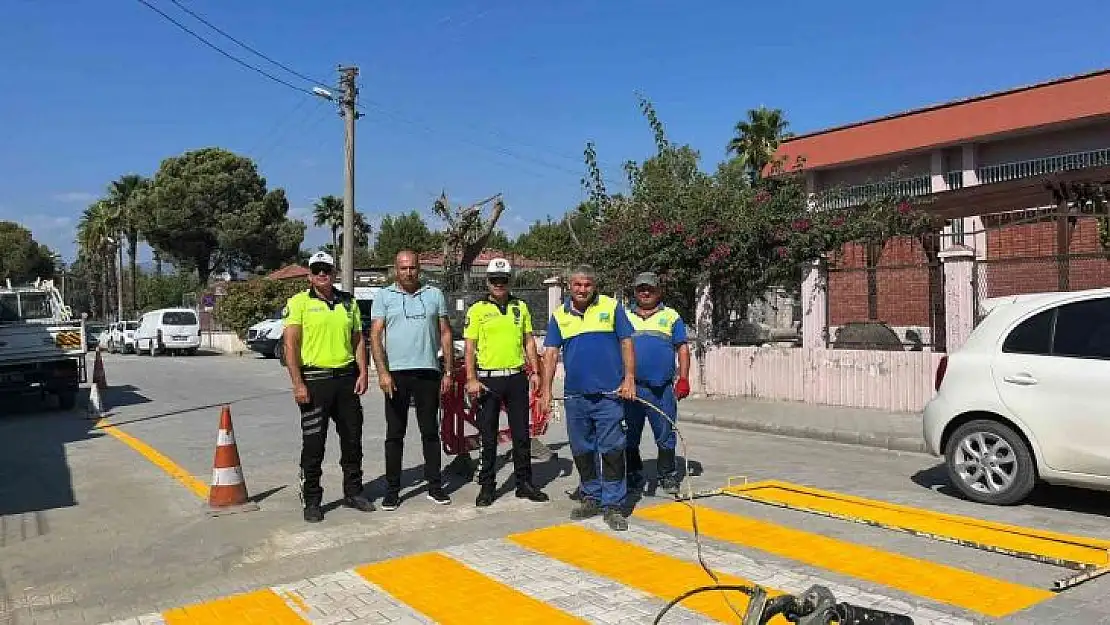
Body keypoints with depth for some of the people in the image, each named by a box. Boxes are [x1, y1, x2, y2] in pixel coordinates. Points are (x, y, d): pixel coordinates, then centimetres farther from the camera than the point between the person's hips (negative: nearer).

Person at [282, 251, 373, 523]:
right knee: (313, 444, 1)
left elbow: (358, 339, 15)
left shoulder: (348, 302, 12)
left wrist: (362, 373, 4)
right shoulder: (299, 302, -2)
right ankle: (311, 501, 12)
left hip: (347, 378, 5)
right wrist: (298, 383, -16)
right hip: (314, 379, -4)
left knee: (352, 438, 11)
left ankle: (353, 492, 26)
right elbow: (290, 345, -8)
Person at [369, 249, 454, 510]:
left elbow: (445, 334, 10)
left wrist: (448, 371, 4)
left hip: (428, 372, 1)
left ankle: (435, 486, 16)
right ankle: (392, 489, 12)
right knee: (395, 434, 5)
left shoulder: (434, 295, 9)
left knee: (430, 431, 8)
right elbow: (375, 337, -2)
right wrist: (382, 372, -13)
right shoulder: (384, 296, 4)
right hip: (396, 373, -1)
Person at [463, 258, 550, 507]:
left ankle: (524, 483, 18)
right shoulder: (477, 309, 1)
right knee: (488, 437, 4)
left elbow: (529, 341, 14)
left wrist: (535, 371, 5)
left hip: (517, 377, 3)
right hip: (488, 379, -3)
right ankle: (486, 486, 14)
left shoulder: (520, 307, 10)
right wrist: (471, 379, -10)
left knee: (522, 434, 8)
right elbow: (469, 347, -1)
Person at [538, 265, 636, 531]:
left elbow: (626, 343, 2)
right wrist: (546, 391, -3)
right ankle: (591, 498, 26)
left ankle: (613, 505, 5)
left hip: (609, 394, -3)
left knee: (612, 450, -3)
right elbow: (551, 353, 5)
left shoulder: (611, 307, 3)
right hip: (575, 396, 3)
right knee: (582, 451, 12)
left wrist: (629, 379, -7)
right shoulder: (559, 315, 9)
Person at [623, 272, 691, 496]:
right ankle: (634, 476, 20)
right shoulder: (625, 317, 14)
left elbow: (683, 348, 6)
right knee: (630, 435, 8)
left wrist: (683, 379, -3)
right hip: (631, 387, 2)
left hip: (662, 387, -2)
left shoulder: (671, 316, 10)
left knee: (666, 434, 1)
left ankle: (667, 476, 13)